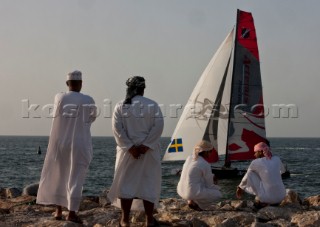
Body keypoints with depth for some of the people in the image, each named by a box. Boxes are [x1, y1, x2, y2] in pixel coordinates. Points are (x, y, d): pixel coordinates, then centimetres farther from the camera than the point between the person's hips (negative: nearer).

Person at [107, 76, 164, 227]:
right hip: (149, 151, -1)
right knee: (149, 183, 8)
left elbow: (117, 128, -8)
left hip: (127, 151, 1)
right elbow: (158, 127, -11)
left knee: (126, 183, 9)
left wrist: (130, 147, -9)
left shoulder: (120, 106, -1)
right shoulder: (152, 105, -2)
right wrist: (145, 145, -12)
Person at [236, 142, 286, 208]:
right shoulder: (277, 159, 7)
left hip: (268, 197, -5)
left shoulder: (255, 163, -4)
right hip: (281, 197, 5)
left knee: (251, 173, 9)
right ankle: (274, 202, 20)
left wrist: (240, 188, 32)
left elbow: (246, 178, 14)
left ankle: (259, 199, 14)